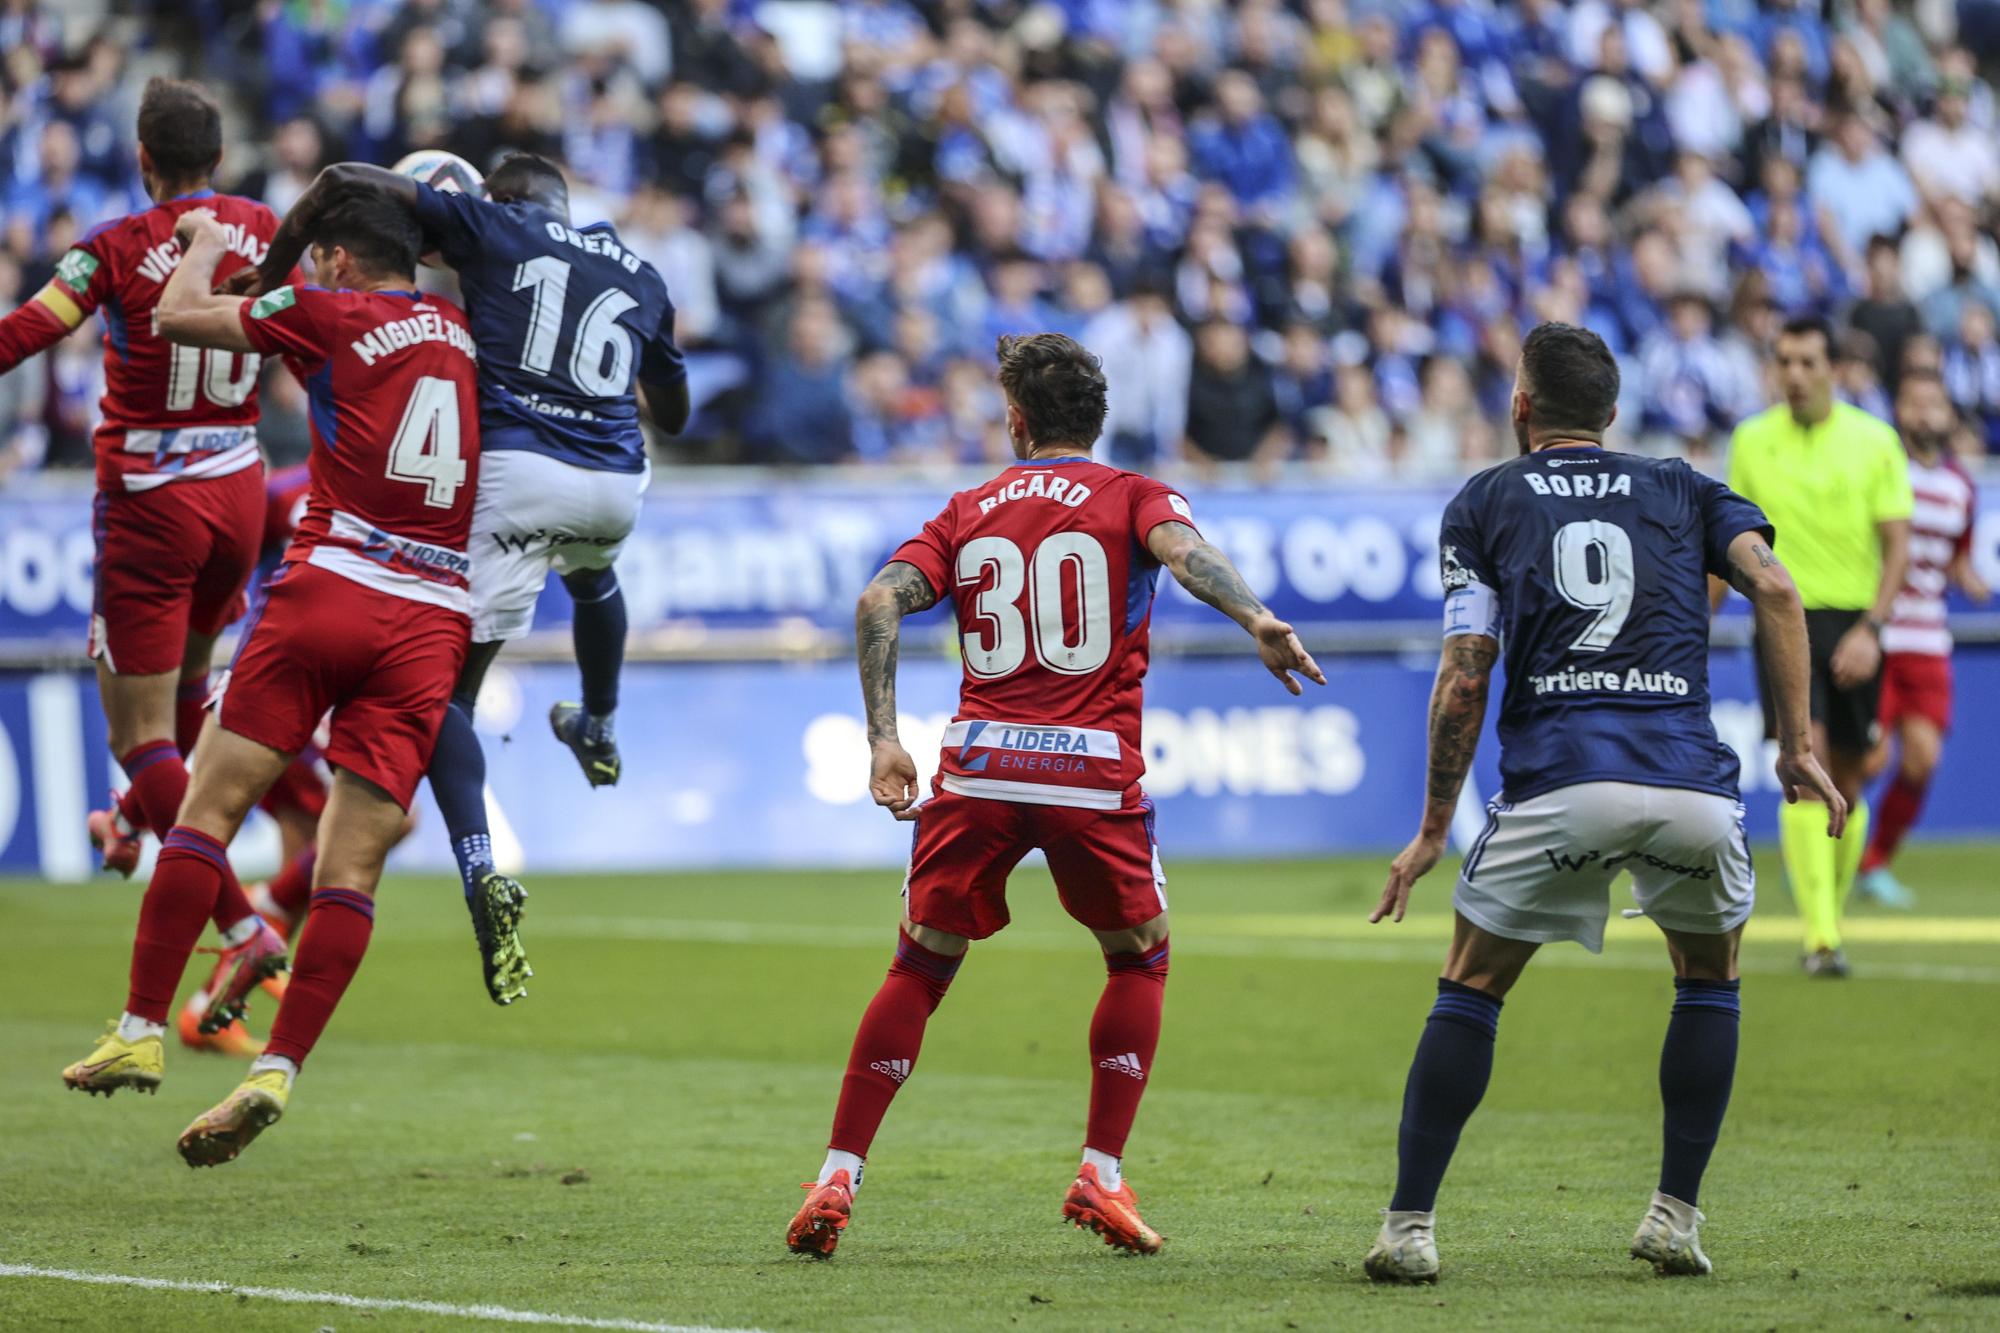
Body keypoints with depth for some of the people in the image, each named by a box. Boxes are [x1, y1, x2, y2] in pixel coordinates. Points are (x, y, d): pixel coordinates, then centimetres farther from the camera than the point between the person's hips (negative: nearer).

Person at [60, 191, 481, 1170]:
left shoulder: (332, 316, 3)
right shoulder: (463, 336, 16)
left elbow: (178, 317, 8)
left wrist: (203, 246, 28)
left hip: (330, 588, -4)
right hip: (436, 621, 4)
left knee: (209, 806, 3)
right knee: (351, 869, -1)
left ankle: (142, 1030, 1)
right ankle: (276, 1069, -10)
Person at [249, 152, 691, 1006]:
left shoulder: (492, 229, 10)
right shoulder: (641, 276, 21)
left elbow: (345, 181, 2)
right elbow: (673, 414, 34)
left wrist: (267, 281, 10)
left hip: (516, 467, -4)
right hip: (614, 486, 4)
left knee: (448, 687, 1)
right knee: (592, 575, 43)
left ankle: (481, 871, -22)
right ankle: (599, 735, 63)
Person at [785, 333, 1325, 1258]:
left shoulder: (968, 512, 16)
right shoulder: (1131, 496, 9)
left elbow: (880, 601, 2)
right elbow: (1183, 552, -14)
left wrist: (883, 740, -1)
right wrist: (1260, 623, -29)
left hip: (979, 766, 2)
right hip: (1094, 769, -2)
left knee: (920, 967, 12)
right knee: (1139, 959, 18)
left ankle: (838, 1177, 4)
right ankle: (1101, 1175, 9)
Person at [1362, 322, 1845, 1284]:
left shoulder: (1483, 502, 16)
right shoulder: (1681, 490, 21)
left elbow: (1464, 676, 7)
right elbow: (1773, 589, 3)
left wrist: (1433, 828, 12)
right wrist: (1796, 746, 6)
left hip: (1556, 783, -1)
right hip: (1690, 784, 1)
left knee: (1470, 990, 15)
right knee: (1709, 978, 25)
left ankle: (1409, 1228, 8)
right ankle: (1675, 1219, 17)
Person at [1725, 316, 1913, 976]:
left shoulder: (1874, 440, 1)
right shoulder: (1752, 440, 5)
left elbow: (1897, 545, -1)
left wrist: (1870, 629, -12)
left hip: (1853, 627, 1)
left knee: (1846, 784, 7)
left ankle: (1831, 917, 25)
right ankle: (1820, 936, -21)